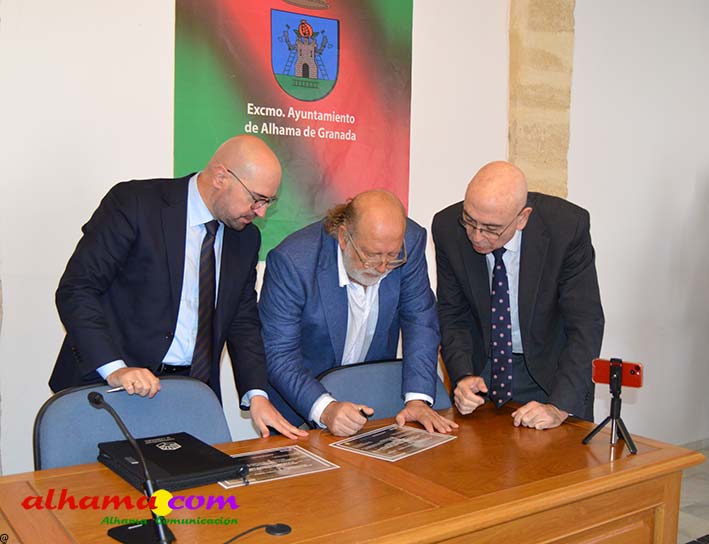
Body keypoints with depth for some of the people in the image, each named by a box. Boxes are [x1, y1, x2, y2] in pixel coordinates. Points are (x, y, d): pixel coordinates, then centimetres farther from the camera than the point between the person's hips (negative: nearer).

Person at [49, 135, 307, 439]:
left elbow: (243, 322, 11)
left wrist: (257, 395, -3)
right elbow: (75, 291, -13)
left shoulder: (245, 238, 9)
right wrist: (114, 368, -24)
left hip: (192, 390, 5)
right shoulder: (134, 203, -10)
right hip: (115, 387, -4)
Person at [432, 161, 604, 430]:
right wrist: (462, 376, -21)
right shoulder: (447, 227, -17)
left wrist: (559, 406, -31)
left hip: (551, 367, -1)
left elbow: (585, 324, -23)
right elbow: (452, 314, -6)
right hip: (481, 367, 2)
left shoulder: (568, 226, -25)